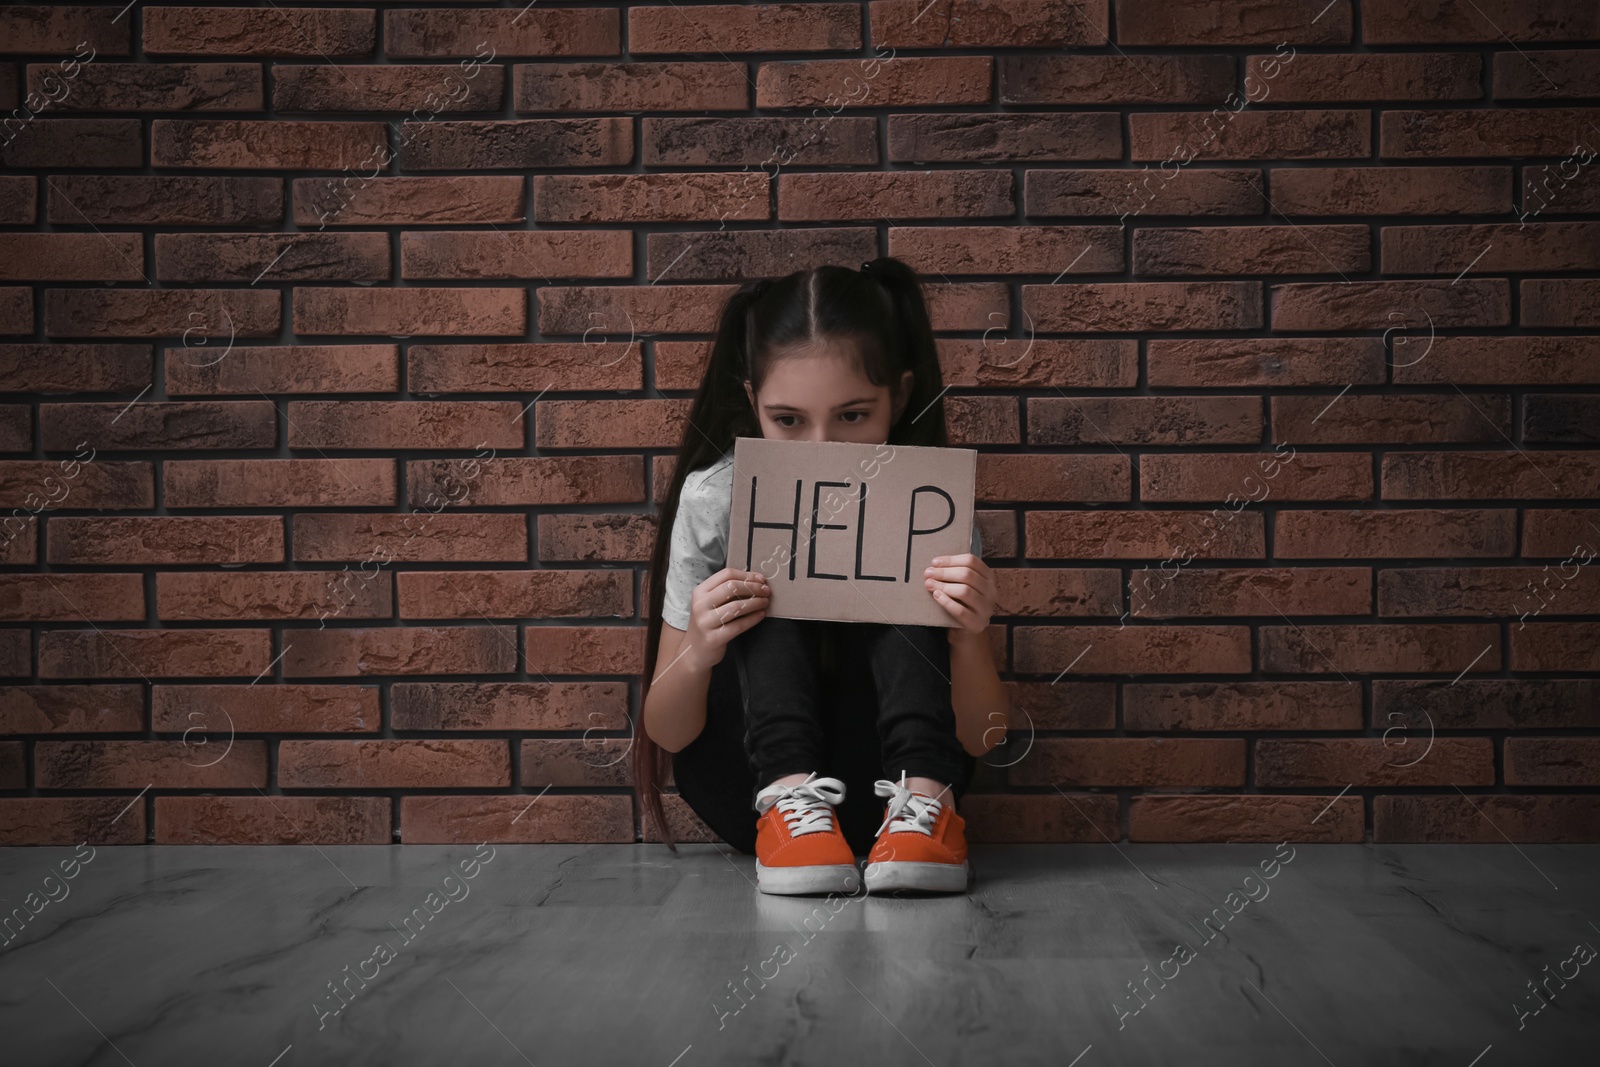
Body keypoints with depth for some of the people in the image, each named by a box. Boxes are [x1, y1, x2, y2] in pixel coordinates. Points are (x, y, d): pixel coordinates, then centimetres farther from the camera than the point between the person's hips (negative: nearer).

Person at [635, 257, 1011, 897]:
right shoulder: (714, 498, -13)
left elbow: (980, 741, -11)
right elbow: (665, 735, -8)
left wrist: (969, 638, -32)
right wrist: (697, 656, -32)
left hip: (885, 777, 0)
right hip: (749, 778, 0)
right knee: (770, 572, -22)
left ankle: (921, 800, -31)